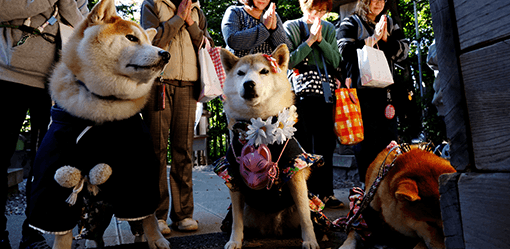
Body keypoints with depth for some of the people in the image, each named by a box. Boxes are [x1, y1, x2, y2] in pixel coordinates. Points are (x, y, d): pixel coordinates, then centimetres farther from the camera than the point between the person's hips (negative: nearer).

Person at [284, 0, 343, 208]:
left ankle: (325, 191, 15)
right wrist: (310, 40, -9)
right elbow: (289, 61, -7)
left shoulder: (329, 29, 16)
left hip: (325, 91, 4)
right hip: (301, 91, -4)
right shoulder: (291, 27, 4)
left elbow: (336, 61, 5)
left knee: (325, 142, 5)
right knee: (303, 144, -2)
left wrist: (321, 40, -5)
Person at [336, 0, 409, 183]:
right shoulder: (350, 24, 5)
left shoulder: (390, 24, 19)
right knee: (366, 137, -3)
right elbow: (345, 50, -11)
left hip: (386, 89, 5)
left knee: (390, 137, 5)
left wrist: (386, 39, -6)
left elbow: (404, 50, 10)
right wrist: (373, 39, -12)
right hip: (361, 90, -5)